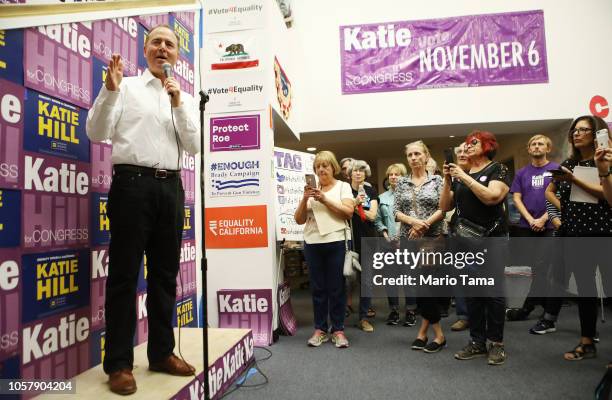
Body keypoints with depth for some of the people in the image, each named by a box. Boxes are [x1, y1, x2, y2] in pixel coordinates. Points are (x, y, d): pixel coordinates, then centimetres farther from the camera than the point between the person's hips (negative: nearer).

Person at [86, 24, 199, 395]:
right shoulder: (126, 87, 8)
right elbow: (97, 133, -1)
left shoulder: (186, 99, 17)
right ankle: (119, 362, 10)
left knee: (165, 273, 8)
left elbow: (194, 147, 5)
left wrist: (178, 104, -3)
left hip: (171, 187, 4)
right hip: (133, 183, -4)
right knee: (125, 273, -1)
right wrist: (110, 90, -13)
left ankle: (162, 352, 21)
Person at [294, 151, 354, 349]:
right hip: (312, 243, 2)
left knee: (336, 288, 3)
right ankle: (320, 329, 18)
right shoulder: (311, 189, 11)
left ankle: (338, 330, 14)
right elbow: (299, 219, 7)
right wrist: (305, 199, -9)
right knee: (318, 288, 8)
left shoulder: (343, 186, 7)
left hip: (336, 243, -2)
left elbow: (348, 212, -7)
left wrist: (325, 200, -14)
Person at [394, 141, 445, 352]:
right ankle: (437, 333, 19)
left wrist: (424, 225, -18)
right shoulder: (402, 182, 8)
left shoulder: (437, 180, 2)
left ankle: (424, 330, 14)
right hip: (409, 239, 3)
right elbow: (397, 212, 2)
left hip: (432, 238, -3)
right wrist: (414, 222, -16)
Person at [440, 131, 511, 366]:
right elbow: (445, 207, 10)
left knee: (493, 290, -3)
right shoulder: (460, 175, 15)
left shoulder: (498, 169, 1)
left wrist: (465, 178, -15)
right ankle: (477, 342, 16)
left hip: (492, 238, -5)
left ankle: (496, 343, 9)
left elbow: (492, 197, -18)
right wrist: (447, 180, -1)